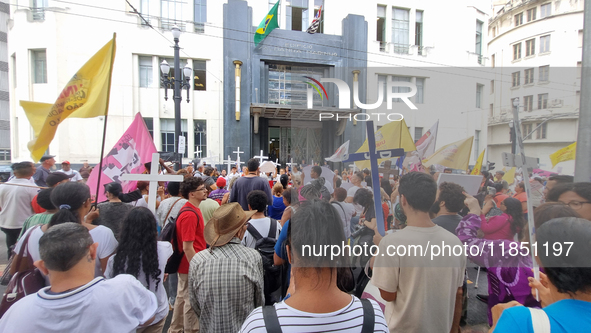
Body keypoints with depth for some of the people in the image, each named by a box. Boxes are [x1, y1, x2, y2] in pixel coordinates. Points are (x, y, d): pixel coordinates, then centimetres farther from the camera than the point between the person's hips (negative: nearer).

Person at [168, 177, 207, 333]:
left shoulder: (192, 210, 7)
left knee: (182, 298, 23)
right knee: (192, 302, 7)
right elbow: (187, 247, -26)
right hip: (192, 266, -10)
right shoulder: (190, 214, -25)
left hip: (187, 264, 10)